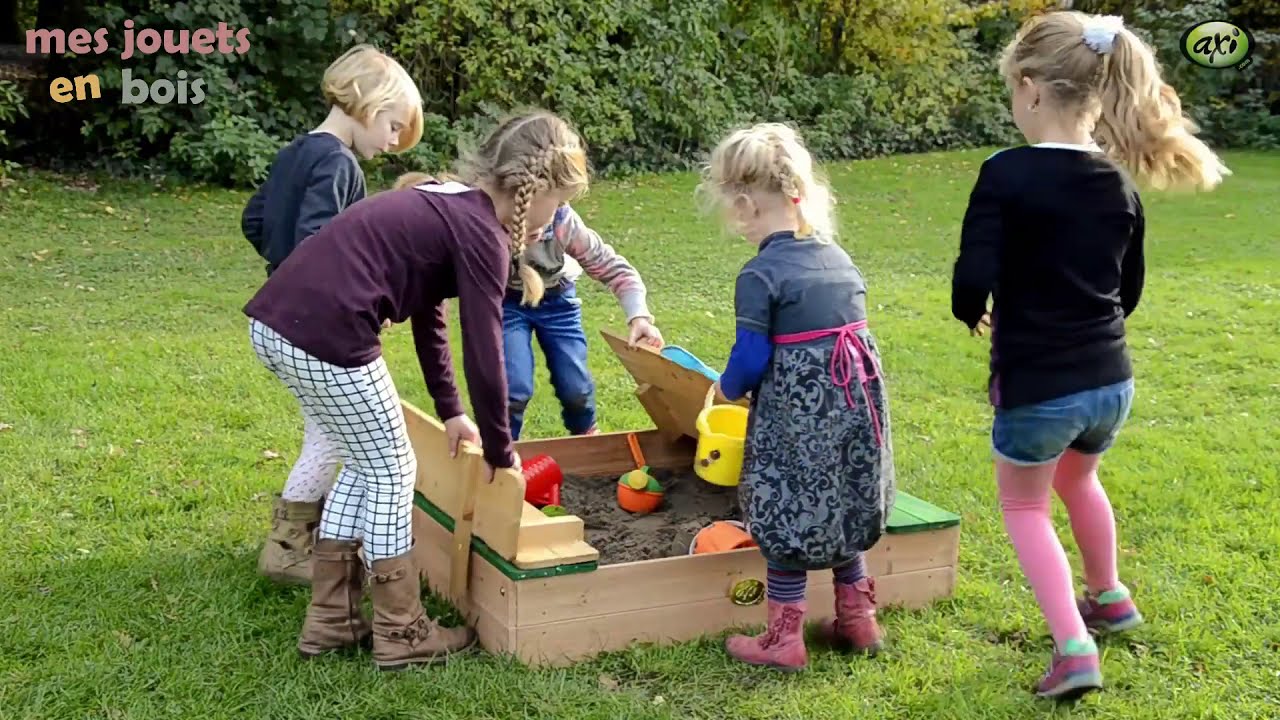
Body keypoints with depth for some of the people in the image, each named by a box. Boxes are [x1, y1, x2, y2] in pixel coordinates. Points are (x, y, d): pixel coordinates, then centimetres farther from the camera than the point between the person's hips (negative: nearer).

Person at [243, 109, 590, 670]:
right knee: (391, 475, 7)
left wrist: (450, 410, 33)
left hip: (274, 322, 9)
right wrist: (499, 451, 5)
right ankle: (400, 635, 19)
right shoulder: (480, 234, -7)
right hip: (324, 336, -9)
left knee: (363, 469, 21)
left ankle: (329, 622, 29)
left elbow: (428, 312, 27)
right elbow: (484, 353, -8)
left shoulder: (448, 205, 21)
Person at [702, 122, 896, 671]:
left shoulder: (759, 276, -15)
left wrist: (727, 389, 5)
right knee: (840, 509, 21)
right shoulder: (838, 257, 8)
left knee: (786, 518, 6)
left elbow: (751, 358, -14)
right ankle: (858, 619, 31)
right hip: (856, 401, 7)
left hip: (796, 414, -7)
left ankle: (783, 638, 14)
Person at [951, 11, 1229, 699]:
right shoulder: (1120, 184, 2)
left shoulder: (1007, 174, -17)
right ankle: (1108, 596, 52)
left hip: (1035, 388, -6)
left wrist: (974, 314, -1)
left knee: (1025, 507, 18)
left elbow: (971, 285, -23)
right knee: (1077, 480, 33)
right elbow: (1127, 293, 10)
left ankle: (1074, 647, 6)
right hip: (1110, 381, 6)